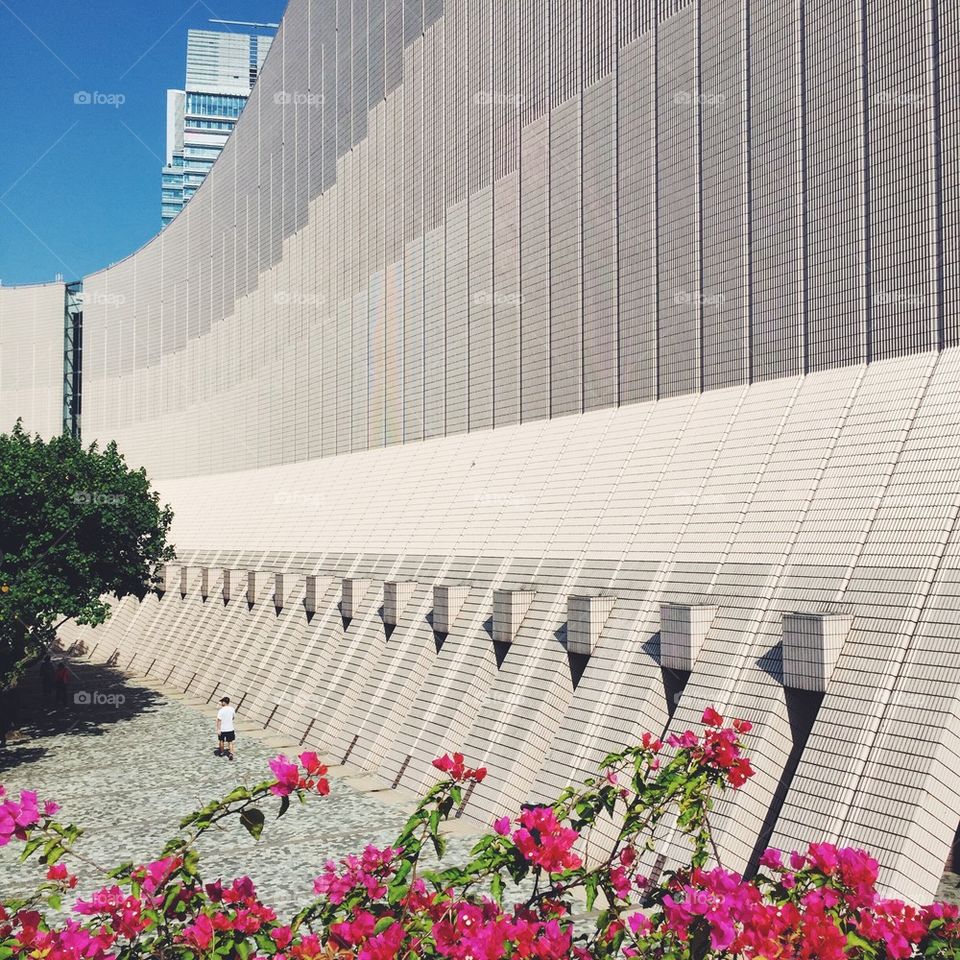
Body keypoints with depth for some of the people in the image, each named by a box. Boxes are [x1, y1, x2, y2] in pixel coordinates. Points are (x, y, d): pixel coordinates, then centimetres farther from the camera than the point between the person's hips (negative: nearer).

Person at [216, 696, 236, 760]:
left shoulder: (221, 710, -18)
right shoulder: (232, 709, -4)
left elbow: (219, 720, -20)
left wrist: (218, 729, -17)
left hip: (222, 729, -3)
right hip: (230, 729, 3)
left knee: (221, 741, 19)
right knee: (230, 742, 10)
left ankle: (222, 752, 35)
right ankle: (231, 754, -5)